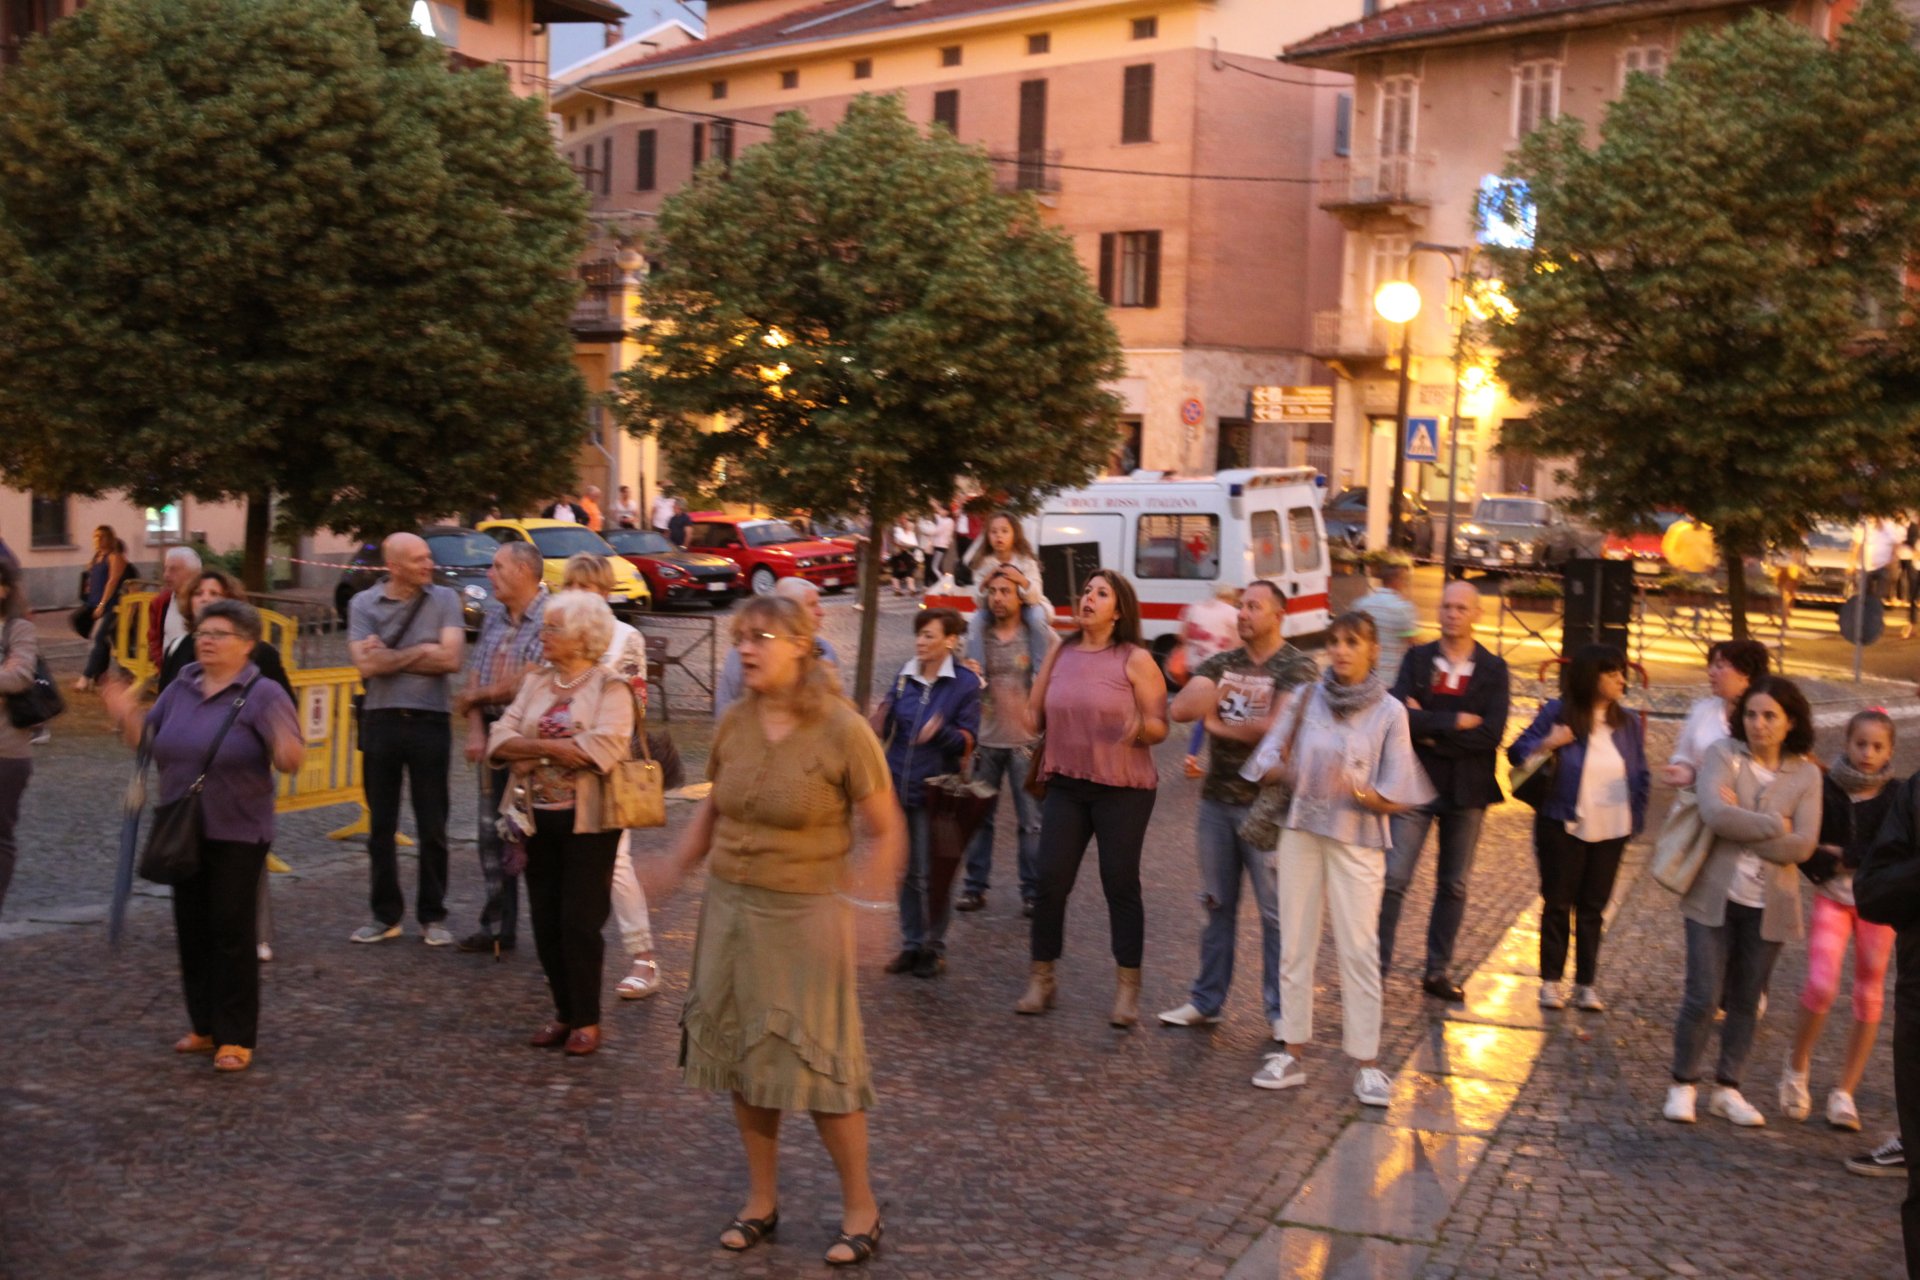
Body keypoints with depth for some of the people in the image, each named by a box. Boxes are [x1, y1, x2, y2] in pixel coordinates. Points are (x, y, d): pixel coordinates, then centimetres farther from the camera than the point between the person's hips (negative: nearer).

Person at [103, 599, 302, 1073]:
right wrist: (127, 716, -6)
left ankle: (236, 1038, 5)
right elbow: (148, 741, 13)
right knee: (192, 930, 11)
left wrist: (287, 748, -38)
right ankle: (204, 1025, 24)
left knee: (231, 931, -3)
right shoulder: (181, 689, 8)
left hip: (237, 835, -6)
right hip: (183, 832, 6)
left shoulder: (263, 694, -9)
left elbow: (290, 760, -15)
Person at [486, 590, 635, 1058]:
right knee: (545, 922, 9)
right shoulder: (535, 682, 10)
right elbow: (501, 739, 1)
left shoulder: (610, 687, -7)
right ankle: (564, 1013, 22)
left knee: (580, 922, -2)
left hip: (587, 820, -6)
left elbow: (603, 748, -22)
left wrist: (537, 747, -13)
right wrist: (557, 747, -16)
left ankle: (586, 1020, 11)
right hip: (538, 817, 6)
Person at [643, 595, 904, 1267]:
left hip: (804, 916, -5)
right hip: (730, 908, 5)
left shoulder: (843, 731, -15)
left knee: (818, 1063, 1)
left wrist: (866, 889, -24)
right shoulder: (733, 724, 0)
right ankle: (761, 1199, 30)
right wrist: (675, 868, 3)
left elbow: (888, 830, -10)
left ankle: (860, 1207, 20)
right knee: (742, 1058, 12)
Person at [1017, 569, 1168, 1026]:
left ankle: (1128, 989, 11)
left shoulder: (1136, 660, -4)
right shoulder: (1060, 654, 9)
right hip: (1066, 784, 4)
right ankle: (1040, 980, 14)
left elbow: (1160, 726, -5)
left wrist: (1139, 727, -27)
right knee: (1050, 881, 0)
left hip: (1122, 788, -4)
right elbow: (1036, 716, 14)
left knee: (1120, 884, 0)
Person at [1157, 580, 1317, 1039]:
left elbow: (1279, 727, -19)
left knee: (1276, 911, -1)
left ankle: (1281, 1011, 8)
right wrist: (1217, 683, -17)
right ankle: (1206, 1000, 22)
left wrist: (1219, 725, -7)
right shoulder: (1221, 664, 10)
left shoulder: (1297, 668, -6)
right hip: (1217, 799, 5)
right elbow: (1180, 710, -3)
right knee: (1217, 906, 13)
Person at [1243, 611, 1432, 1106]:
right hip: (1301, 832, 3)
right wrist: (1287, 770, -19)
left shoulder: (1389, 713, -4)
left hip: (1357, 841, -3)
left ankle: (1366, 1063, 6)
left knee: (1359, 949, -3)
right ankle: (1293, 1053, 15)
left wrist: (1357, 791, -23)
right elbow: (1268, 764, 2)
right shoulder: (1306, 698, 3)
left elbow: (1396, 799, -4)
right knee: (1295, 944, 6)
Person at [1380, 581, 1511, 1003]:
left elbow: (1492, 734, -12)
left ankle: (1439, 971, 22)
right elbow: (1403, 717, -14)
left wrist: (1430, 729, -14)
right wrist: (1457, 721, -16)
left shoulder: (1494, 670, 1)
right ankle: (1377, 968, 3)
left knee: (1454, 885, 10)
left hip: (1466, 790, 1)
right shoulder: (1416, 659, 1)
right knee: (1394, 878, -5)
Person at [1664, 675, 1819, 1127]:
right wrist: (1774, 825, -13)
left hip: (1768, 904, 2)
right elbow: (1715, 814, -20)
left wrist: (1741, 825, -14)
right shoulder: (1723, 755, -4)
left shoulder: (1806, 774, 1)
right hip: (1714, 897, -2)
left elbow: (1802, 846, -10)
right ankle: (1683, 1085, 14)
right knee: (1704, 996, -2)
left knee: (1746, 1001, 11)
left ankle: (1728, 1089, 24)